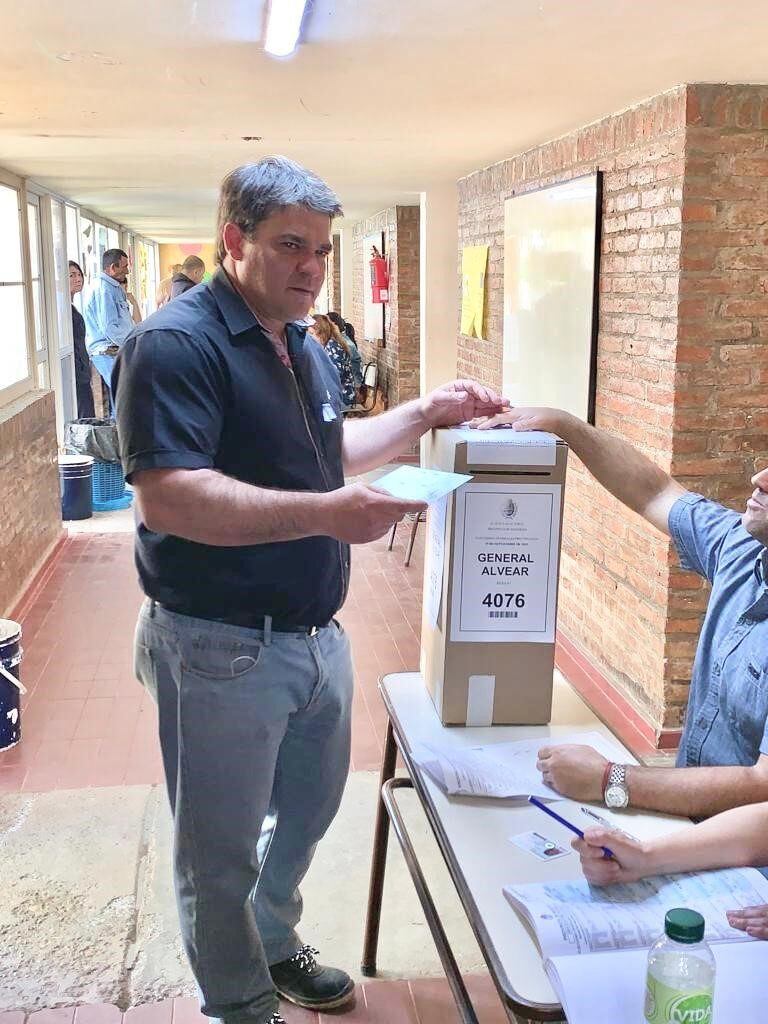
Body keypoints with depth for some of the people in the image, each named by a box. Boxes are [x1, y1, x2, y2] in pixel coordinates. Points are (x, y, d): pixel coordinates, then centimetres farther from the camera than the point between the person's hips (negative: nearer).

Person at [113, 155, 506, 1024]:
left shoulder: (303, 346, 11)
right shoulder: (177, 343, -18)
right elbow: (165, 496, -29)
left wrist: (425, 415, 9)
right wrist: (326, 514, -36)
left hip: (316, 634, 9)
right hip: (221, 650, -9)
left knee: (308, 811, 26)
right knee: (223, 850, 11)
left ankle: (272, 943, 51)